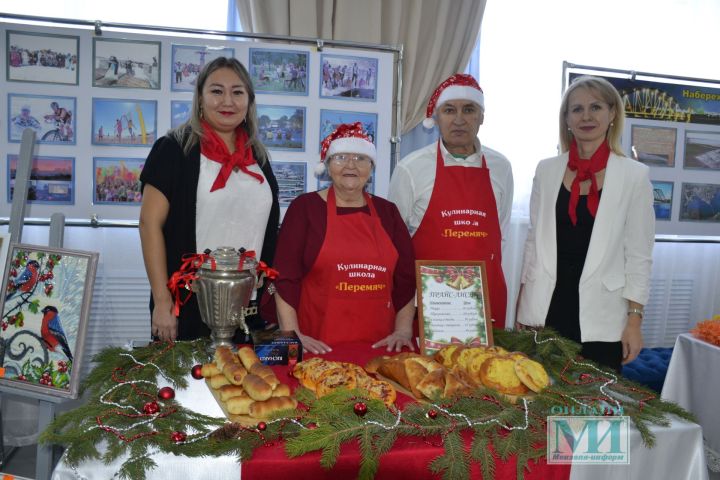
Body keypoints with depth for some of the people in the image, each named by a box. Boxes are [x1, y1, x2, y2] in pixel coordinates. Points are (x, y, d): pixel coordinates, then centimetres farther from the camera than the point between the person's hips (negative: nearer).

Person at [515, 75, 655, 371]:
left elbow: (639, 254, 0)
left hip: (600, 316, -1)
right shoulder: (547, 170, 5)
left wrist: (634, 320, -4)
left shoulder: (634, 175, -1)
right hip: (547, 309, 2)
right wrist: (521, 306, 6)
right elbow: (534, 240, 9)